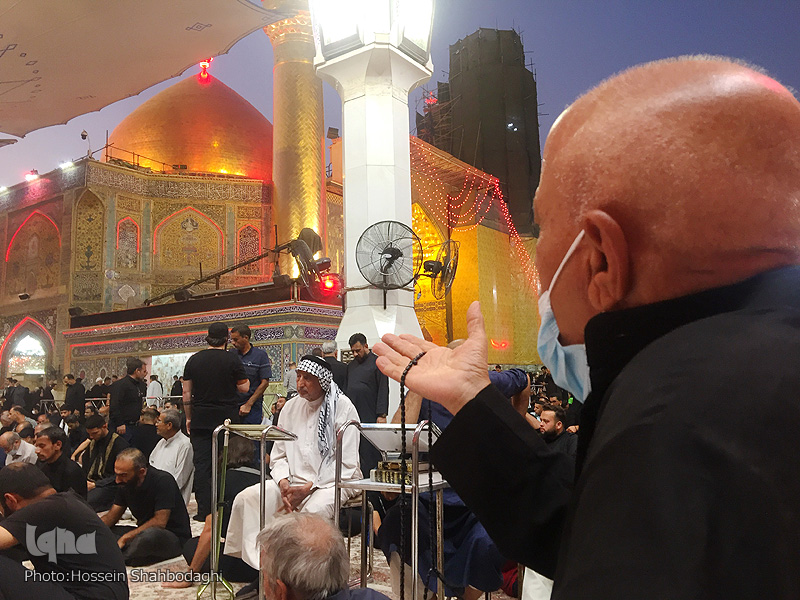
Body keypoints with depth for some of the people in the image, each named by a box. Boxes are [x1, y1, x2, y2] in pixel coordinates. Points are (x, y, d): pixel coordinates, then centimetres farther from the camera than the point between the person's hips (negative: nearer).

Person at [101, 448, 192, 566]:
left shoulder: (163, 480, -20)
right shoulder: (125, 484, 2)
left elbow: (160, 522, -24)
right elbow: (112, 515, 8)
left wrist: (125, 538, -25)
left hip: (175, 538, -7)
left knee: (150, 534, -40)